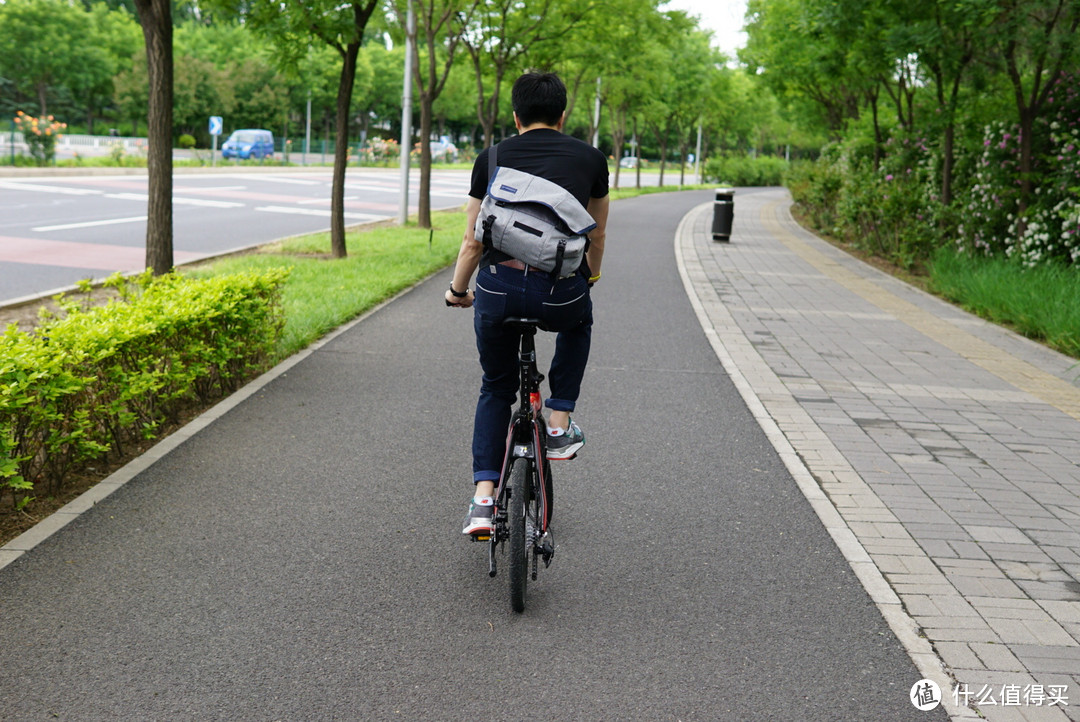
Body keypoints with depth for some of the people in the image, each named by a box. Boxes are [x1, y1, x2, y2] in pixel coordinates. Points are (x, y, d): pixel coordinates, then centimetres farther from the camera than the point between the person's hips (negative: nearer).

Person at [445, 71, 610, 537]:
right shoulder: (590, 159, 14)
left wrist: (457, 291, 34)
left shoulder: (492, 158, 13)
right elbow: (596, 236, 27)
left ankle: (483, 499, 14)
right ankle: (559, 425, 29)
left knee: (496, 389, 24)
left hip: (498, 289, 1)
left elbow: (473, 242, 16)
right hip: (561, 294, 0)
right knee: (579, 323, 38)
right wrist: (591, 276, 47)